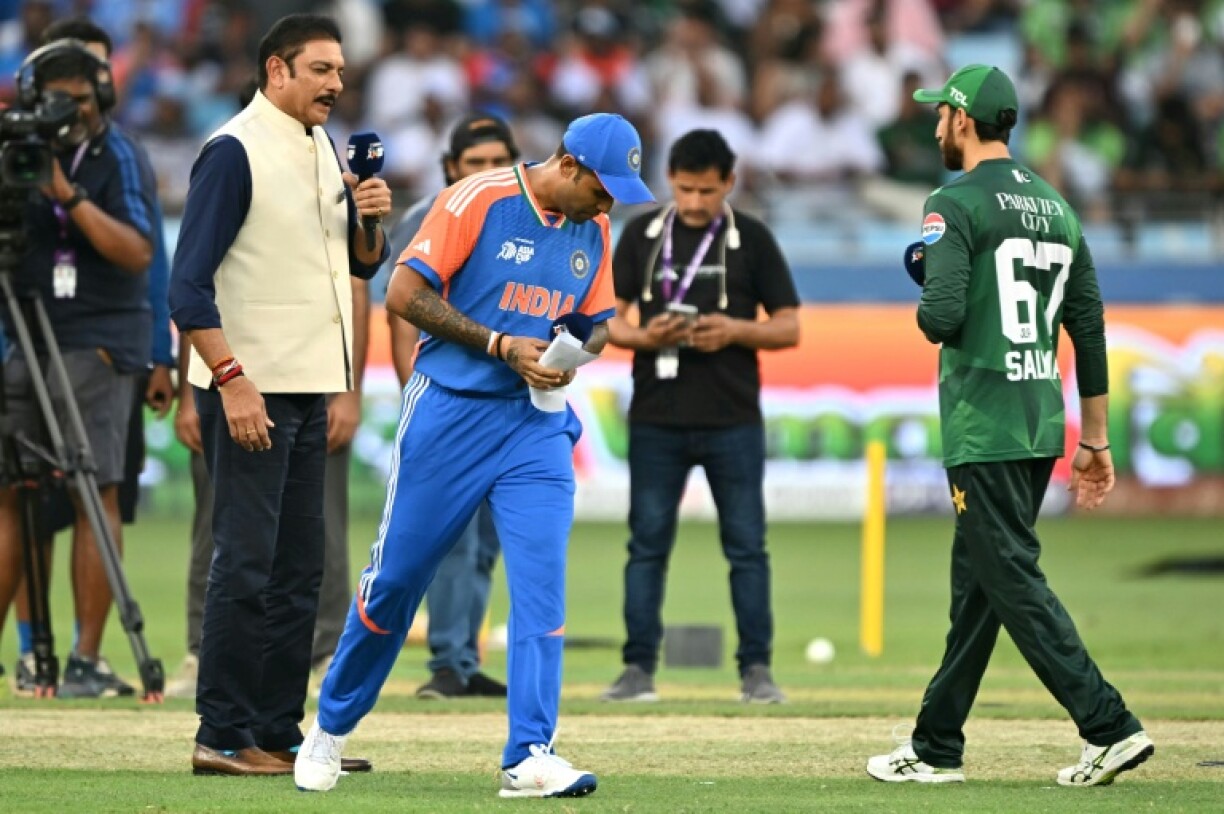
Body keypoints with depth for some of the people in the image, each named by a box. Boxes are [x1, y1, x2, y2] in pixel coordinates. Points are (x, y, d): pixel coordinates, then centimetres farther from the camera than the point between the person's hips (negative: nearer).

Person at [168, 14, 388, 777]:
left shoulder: (323, 150, 13)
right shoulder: (234, 152, -11)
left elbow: (363, 260, 20)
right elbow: (190, 283, -16)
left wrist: (370, 218, -2)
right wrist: (232, 379, -24)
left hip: (309, 391, 8)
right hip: (250, 388, -8)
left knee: (300, 569, 9)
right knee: (247, 563, -9)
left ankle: (279, 733, 15)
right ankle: (224, 737, -6)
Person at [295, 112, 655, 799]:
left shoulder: (594, 230, 7)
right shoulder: (478, 200, -11)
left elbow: (599, 321, 18)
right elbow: (405, 294, -13)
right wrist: (502, 345, -18)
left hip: (538, 422, 4)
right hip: (450, 412, -4)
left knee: (543, 581, -10)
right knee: (397, 576, 3)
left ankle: (530, 756, -11)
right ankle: (332, 727, 22)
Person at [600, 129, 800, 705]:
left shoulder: (752, 240, 3)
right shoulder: (640, 235, 7)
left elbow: (788, 328, 4)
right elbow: (611, 319, 8)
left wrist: (734, 331, -14)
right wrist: (645, 338, -13)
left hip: (733, 420, -1)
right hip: (655, 419, 1)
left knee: (746, 545, 1)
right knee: (648, 544, 3)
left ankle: (756, 668, 6)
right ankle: (639, 668, 6)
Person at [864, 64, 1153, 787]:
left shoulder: (957, 205, -10)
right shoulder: (1058, 209, 13)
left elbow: (942, 316, -22)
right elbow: (1091, 330, 14)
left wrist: (926, 314, 3)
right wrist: (1096, 440, 17)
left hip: (984, 429, -8)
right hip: (1042, 425, 8)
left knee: (1014, 583, -7)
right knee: (977, 583, 14)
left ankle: (1111, 727, -16)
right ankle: (937, 748, 20)